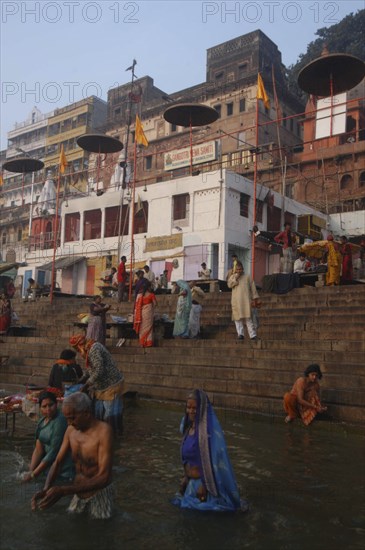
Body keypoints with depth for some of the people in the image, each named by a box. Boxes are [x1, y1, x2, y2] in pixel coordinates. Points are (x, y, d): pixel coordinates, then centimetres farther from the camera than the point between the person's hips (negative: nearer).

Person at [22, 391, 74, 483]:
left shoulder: (60, 421, -21)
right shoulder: (42, 421, 5)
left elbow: (54, 452, -21)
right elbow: (38, 449, 4)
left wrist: (33, 475, -16)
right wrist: (30, 471, -6)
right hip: (49, 467, 7)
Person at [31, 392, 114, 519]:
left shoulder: (103, 431, -26)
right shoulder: (71, 430, -3)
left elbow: (103, 478, -30)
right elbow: (57, 462, 0)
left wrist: (63, 491, -36)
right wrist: (46, 489, -21)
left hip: (99, 494, -6)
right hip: (78, 492, 6)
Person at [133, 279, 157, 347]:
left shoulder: (139, 294, -1)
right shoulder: (151, 294, -8)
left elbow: (137, 305, 2)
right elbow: (154, 304, -1)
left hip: (141, 313, 3)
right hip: (148, 312, -3)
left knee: (142, 327, 11)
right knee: (148, 327, 6)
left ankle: (143, 342, 15)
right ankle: (148, 342, 6)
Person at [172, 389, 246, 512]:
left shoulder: (210, 429, -25)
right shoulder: (189, 425, 0)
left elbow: (212, 458, -22)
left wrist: (205, 485, -17)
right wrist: (185, 476, 15)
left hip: (204, 479, -8)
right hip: (192, 479, 8)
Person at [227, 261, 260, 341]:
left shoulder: (247, 277, 11)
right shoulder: (232, 277, 14)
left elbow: (253, 288, 10)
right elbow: (229, 285, -3)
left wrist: (254, 299, 4)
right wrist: (236, 278, -10)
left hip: (246, 301, -1)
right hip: (236, 301, 1)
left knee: (248, 318, -5)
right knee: (238, 318, -3)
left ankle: (253, 335, -6)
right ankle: (240, 334, 0)